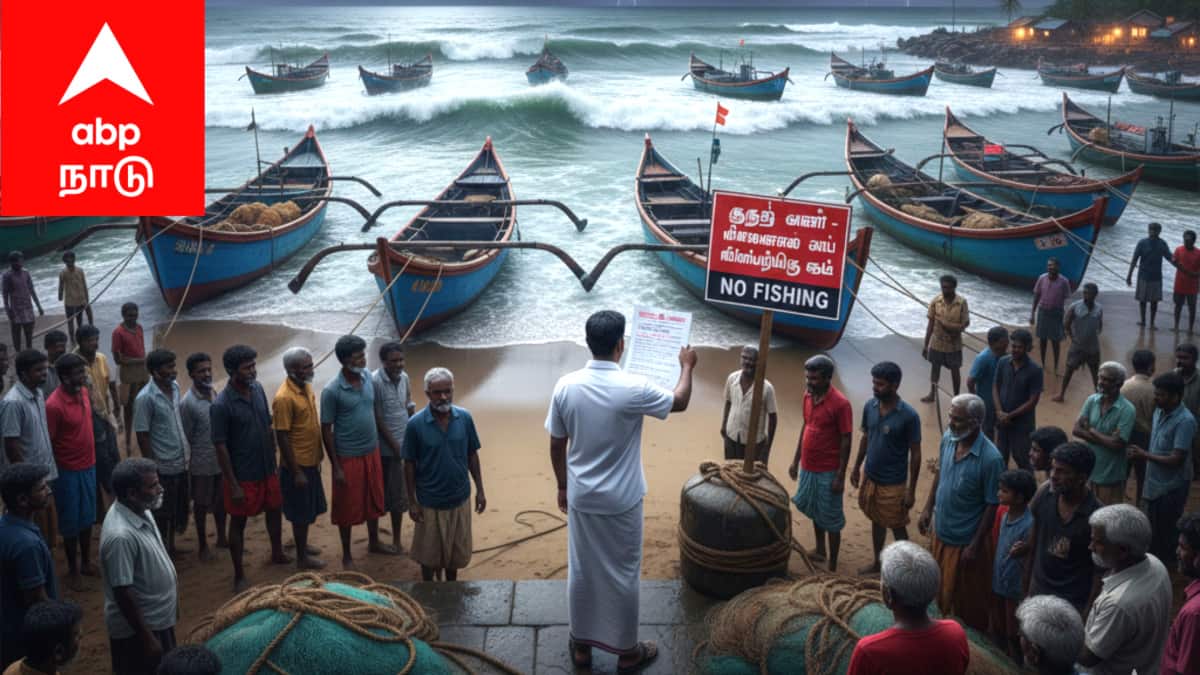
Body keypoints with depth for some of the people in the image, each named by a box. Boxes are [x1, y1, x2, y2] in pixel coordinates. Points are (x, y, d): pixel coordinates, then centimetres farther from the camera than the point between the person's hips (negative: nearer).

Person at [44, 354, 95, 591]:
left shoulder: (83, 392, -1)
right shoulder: (54, 405, -24)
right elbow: (48, 444, -18)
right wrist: (54, 475, -13)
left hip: (88, 466, 7)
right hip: (68, 471, -7)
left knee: (87, 517, 19)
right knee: (70, 522, 8)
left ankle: (86, 562, 35)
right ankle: (73, 570, 24)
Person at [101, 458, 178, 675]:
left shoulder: (141, 511, -4)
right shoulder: (121, 535, -33)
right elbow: (123, 593, -27)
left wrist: (171, 594, 20)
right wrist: (147, 637, -21)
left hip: (157, 616, 9)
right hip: (136, 626, -9)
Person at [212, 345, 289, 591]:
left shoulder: (257, 389, -3)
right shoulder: (221, 405, -23)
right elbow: (220, 447, -18)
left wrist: (273, 461, 11)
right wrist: (233, 485, -16)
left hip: (267, 470, 7)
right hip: (242, 476, -6)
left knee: (274, 509, 22)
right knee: (238, 523, 9)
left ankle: (277, 554, 47)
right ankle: (239, 575, 25)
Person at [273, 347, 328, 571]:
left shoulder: (306, 386, 1)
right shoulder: (284, 398, -25)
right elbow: (282, 437, -22)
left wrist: (320, 451, 19)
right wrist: (296, 472, -19)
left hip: (311, 461, 8)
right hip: (298, 465, -8)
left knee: (310, 509, 21)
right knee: (301, 512, 6)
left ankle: (303, 545, 39)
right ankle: (302, 557, 20)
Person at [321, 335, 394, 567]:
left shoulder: (368, 377, -3)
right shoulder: (331, 391, -20)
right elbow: (326, 430, -14)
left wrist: (378, 445, 14)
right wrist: (336, 467, -13)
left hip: (372, 452, 6)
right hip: (348, 457, -6)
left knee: (374, 499, 20)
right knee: (347, 507, 9)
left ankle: (374, 542, 42)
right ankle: (347, 555, 27)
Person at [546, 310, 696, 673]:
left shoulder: (566, 386, -9)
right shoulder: (634, 388, -20)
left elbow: (556, 445, 1)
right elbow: (679, 402, 0)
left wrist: (562, 486, 16)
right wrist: (686, 366, 17)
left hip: (580, 498, 4)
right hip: (621, 501, -3)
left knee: (581, 571, 17)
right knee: (623, 574, 11)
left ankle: (581, 646, 31)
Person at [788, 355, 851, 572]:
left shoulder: (840, 404, -21)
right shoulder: (808, 396, 0)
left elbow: (846, 441, -17)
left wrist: (840, 476, -16)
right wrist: (796, 460, 14)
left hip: (827, 471, -7)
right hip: (808, 466, 7)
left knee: (830, 519, 5)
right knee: (814, 511, 23)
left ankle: (832, 568, 17)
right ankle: (820, 550, 44)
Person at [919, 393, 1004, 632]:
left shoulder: (990, 458, -29)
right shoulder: (948, 439, -9)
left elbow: (992, 505, -20)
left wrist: (975, 545, -17)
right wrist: (928, 509, 10)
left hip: (966, 539, -7)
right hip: (942, 531, 7)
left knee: (968, 597, 14)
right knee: (944, 588, 26)